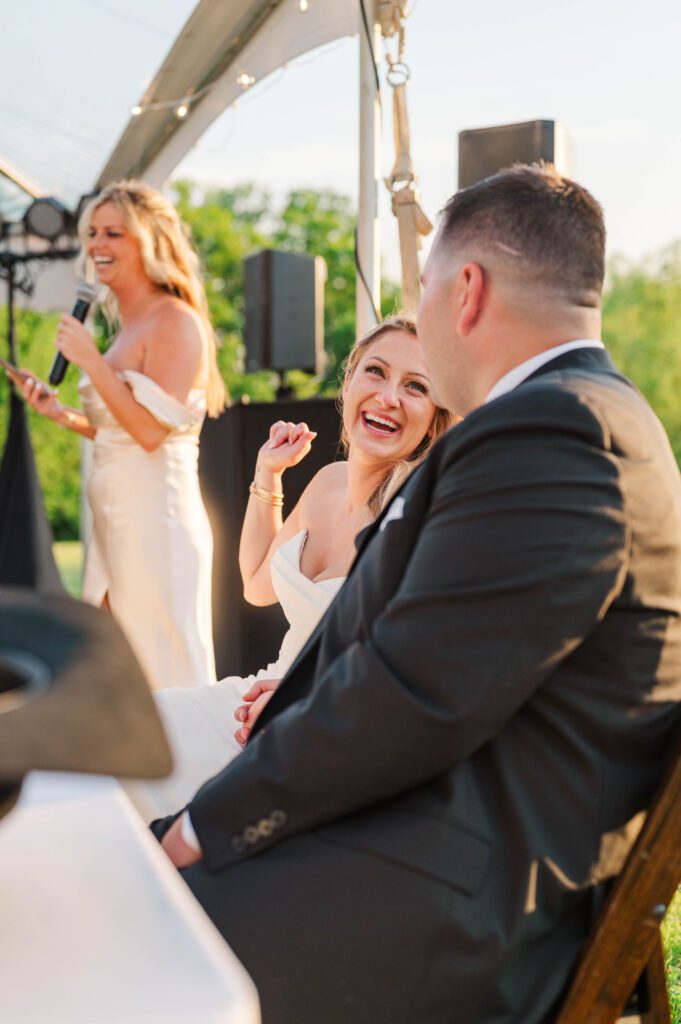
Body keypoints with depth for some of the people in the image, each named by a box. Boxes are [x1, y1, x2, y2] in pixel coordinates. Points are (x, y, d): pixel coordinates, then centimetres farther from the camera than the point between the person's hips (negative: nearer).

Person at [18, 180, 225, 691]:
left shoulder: (175, 322, -10)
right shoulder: (129, 326, 16)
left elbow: (151, 429, -19)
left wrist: (90, 361, -15)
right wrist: (63, 414, 12)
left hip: (157, 518, -9)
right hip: (116, 520, 9)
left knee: (164, 680, -4)